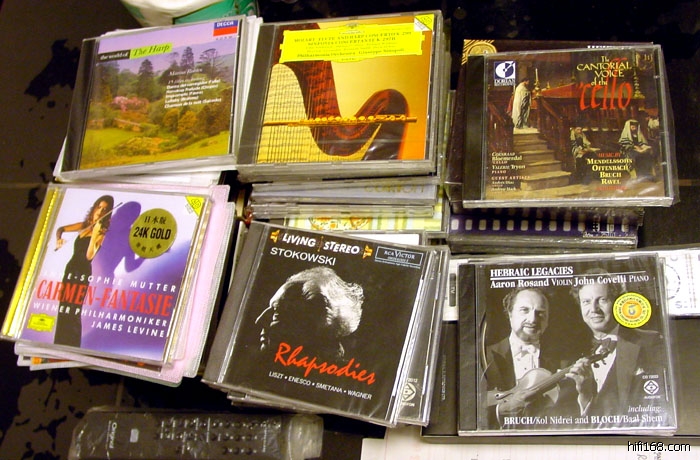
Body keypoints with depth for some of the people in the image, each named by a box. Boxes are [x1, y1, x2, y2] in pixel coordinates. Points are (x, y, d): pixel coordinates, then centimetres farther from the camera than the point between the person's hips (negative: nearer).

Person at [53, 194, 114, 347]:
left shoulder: (101, 233, -8)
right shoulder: (84, 225, 10)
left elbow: (89, 256, -20)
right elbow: (61, 229, 21)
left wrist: (94, 236, -33)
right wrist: (58, 240, 0)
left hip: (82, 273, -7)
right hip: (70, 269, 7)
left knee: (73, 310, -10)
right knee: (63, 308, 11)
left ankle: (71, 346, -4)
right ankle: (60, 343, 21)